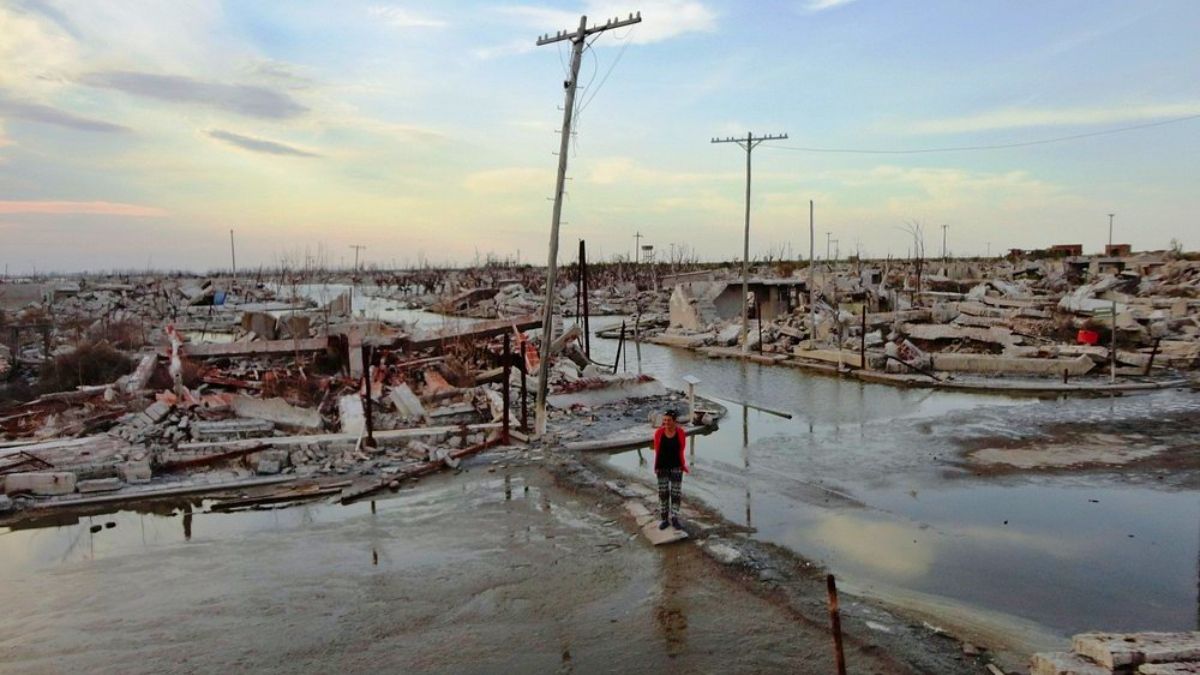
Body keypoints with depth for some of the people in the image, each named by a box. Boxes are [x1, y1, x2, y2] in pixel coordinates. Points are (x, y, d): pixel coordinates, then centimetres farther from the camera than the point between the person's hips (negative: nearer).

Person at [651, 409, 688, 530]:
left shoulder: (680, 433, -8)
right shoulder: (659, 432, -8)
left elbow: (681, 451, -2)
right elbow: (657, 451, -1)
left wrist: (684, 466, -4)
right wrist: (655, 467, -1)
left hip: (676, 467, -1)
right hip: (662, 467, 1)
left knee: (676, 493, 3)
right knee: (663, 493, 7)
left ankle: (674, 519, 15)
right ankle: (664, 519, 19)